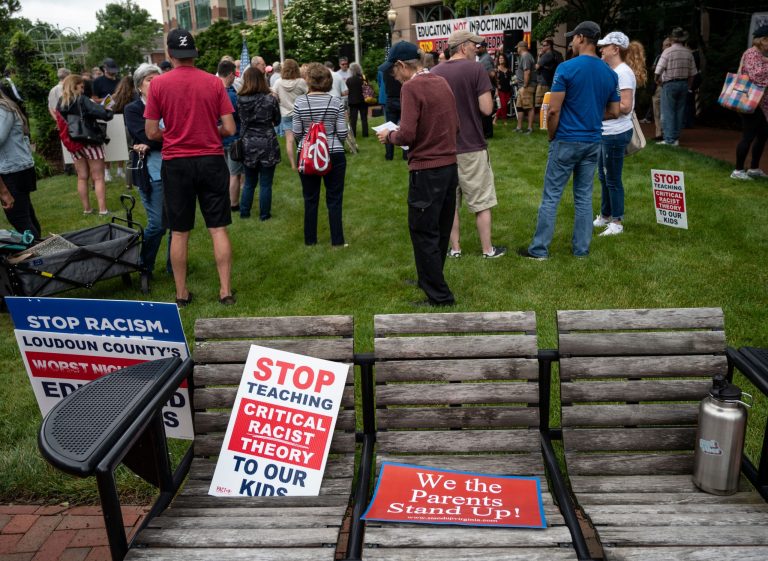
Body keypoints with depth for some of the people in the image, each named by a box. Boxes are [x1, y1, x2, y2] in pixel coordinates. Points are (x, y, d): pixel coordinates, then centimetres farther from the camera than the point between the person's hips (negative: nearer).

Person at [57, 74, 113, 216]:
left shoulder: (61, 104, 5)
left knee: (82, 177, 13)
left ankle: (86, 209, 18)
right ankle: (102, 209, -3)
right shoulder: (82, 100, -13)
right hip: (90, 142, -5)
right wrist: (109, 113, -3)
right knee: (98, 178, 0)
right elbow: (101, 113, -22)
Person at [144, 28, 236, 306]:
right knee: (218, 229, 6)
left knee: (179, 233, 9)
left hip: (176, 163, 0)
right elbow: (229, 129, -4)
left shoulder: (158, 84, -5)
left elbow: (151, 132, -3)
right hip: (211, 161, 0)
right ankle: (226, 291, 9)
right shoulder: (214, 82, -3)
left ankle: (181, 293, 18)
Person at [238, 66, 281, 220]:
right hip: (267, 144, -3)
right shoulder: (270, 99, -9)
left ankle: (244, 212, 23)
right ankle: (264, 214, 13)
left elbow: (241, 120, 9)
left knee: (249, 182, 17)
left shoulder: (240, 100, -5)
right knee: (265, 183, 6)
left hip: (248, 145, 3)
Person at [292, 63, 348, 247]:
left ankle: (310, 239, 21)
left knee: (310, 199, 12)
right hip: (334, 155, -1)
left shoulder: (300, 102, -6)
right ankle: (337, 240, 10)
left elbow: (296, 133, -3)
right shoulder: (336, 102, -7)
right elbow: (342, 133, -7)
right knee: (334, 199, 7)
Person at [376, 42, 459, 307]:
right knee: (441, 229, 18)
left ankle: (439, 297, 6)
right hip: (450, 165, 8)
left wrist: (389, 135, -1)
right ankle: (429, 280, 35)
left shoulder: (411, 87, -13)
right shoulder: (442, 82, 9)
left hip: (426, 169, -8)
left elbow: (407, 135, -19)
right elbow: (455, 125, 14)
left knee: (423, 233, 1)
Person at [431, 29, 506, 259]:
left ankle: (455, 248, 17)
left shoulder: (435, 72, 2)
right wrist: (478, 100, 5)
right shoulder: (476, 69, -10)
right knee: (481, 202, 8)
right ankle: (488, 250, 14)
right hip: (472, 146, -4)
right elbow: (487, 109, -14)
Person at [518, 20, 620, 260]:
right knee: (584, 197, 11)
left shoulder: (566, 68, -12)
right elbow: (614, 112, 11)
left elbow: (554, 110, -14)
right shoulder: (610, 73, 6)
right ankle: (581, 249, 16)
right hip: (593, 142, 5)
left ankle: (539, 249, 5)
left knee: (551, 196, 1)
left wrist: (552, 137, 0)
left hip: (566, 141, -5)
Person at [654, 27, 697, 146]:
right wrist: (689, 86, 18)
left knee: (668, 112, -2)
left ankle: (669, 139, -6)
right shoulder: (688, 53, 3)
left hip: (669, 84, -5)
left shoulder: (668, 51, -12)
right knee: (679, 111, 11)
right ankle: (676, 138, 15)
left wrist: (657, 80, 4)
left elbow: (659, 70, -15)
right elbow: (692, 73, 7)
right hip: (683, 84, 5)